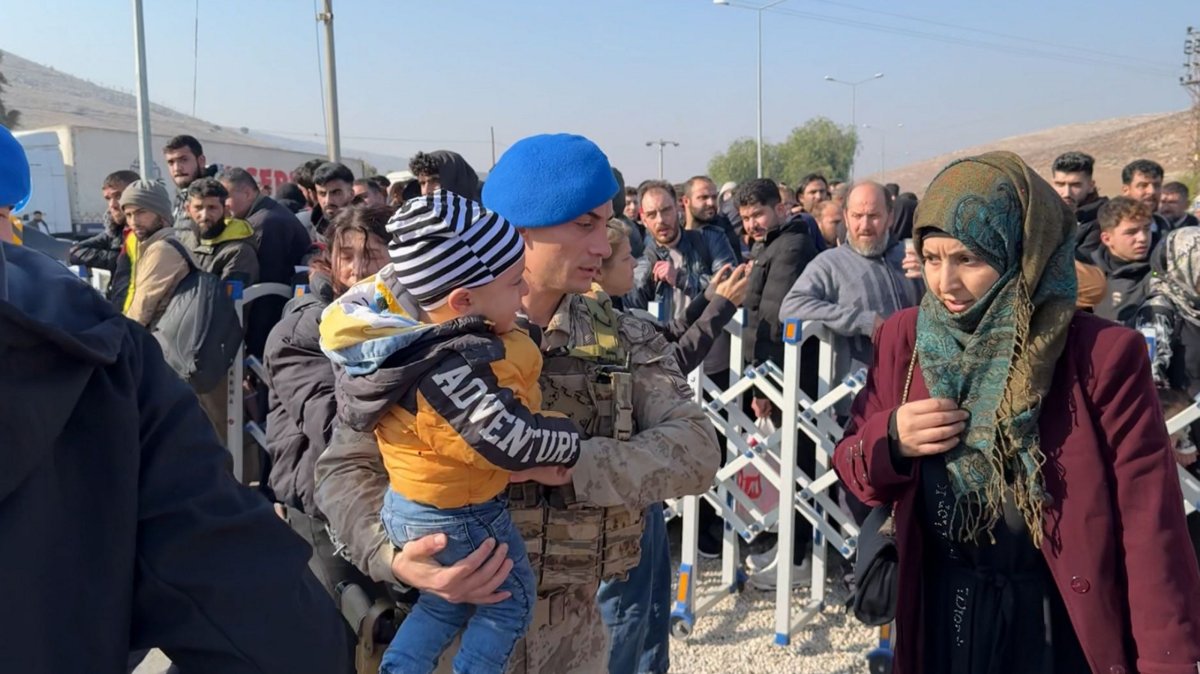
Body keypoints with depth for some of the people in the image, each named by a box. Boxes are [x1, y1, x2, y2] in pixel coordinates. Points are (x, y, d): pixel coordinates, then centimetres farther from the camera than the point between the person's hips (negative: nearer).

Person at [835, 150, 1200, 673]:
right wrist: (889, 441, -20)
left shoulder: (1103, 355, -16)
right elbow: (851, 470, 1)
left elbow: (1151, 527, -13)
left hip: (1060, 628, -3)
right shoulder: (904, 338, -6)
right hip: (940, 613, 3)